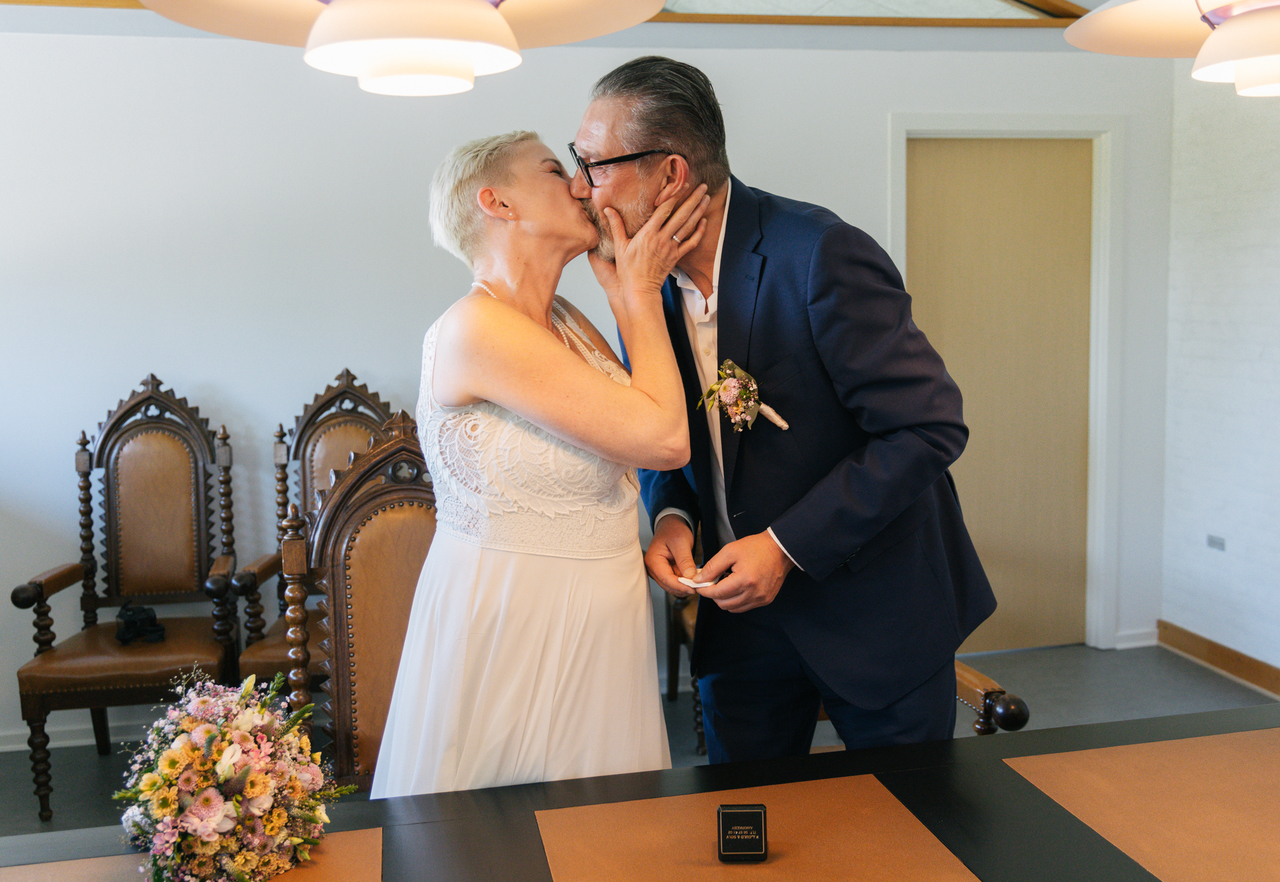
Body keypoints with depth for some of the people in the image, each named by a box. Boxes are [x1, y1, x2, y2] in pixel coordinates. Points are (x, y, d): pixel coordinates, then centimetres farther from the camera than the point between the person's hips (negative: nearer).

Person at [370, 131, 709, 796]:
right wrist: (641, 292, -9)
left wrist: (630, 290, 5)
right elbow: (663, 439, -21)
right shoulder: (477, 328, -20)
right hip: (513, 625, -8)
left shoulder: (563, 320, 7)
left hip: (595, 621, 8)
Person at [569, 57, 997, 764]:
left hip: (876, 607, -5)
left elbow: (929, 426, -23)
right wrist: (671, 514, -9)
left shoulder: (822, 254, -23)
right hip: (740, 607, 6)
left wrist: (788, 544, -23)